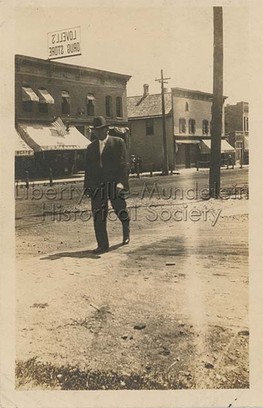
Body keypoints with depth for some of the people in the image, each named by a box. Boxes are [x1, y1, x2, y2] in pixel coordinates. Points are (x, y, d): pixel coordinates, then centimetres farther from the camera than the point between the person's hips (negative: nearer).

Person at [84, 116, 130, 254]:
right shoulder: (91, 147, 18)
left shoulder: (118, 142, 4)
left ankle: (126, 232, 33)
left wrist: (121, 182, -16)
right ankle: (102, 245, 5)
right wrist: (87, 186, 9)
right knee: (98, 215, -2)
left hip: (114, 184, -3)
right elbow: (88, 169, 18)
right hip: (97, 185, 3)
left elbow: (123, 164, -5)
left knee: (120, 210, 1)